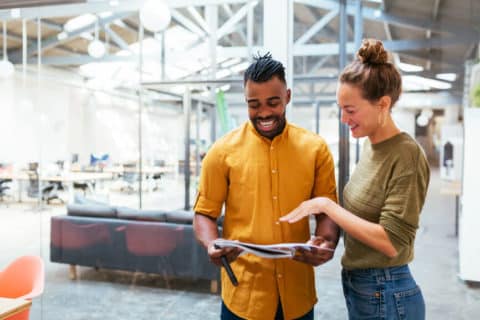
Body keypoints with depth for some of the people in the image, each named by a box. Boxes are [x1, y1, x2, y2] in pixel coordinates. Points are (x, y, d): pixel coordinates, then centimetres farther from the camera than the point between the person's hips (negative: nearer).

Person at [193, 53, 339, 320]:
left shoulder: (316, 148, -1)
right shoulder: (224, 150, -5)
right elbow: (205, 213, -1)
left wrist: (327, 243, -17)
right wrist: (212, 245, -21)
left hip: (297, 290, 2)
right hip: (244, 292, -1)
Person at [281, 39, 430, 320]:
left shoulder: (406, 155, -21)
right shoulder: (371, 147, 3)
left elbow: (391, 242, -25)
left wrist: (327, 205, -22)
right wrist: (325, 209, -2)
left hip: (386, 295, -7)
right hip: (358, 286, 8)